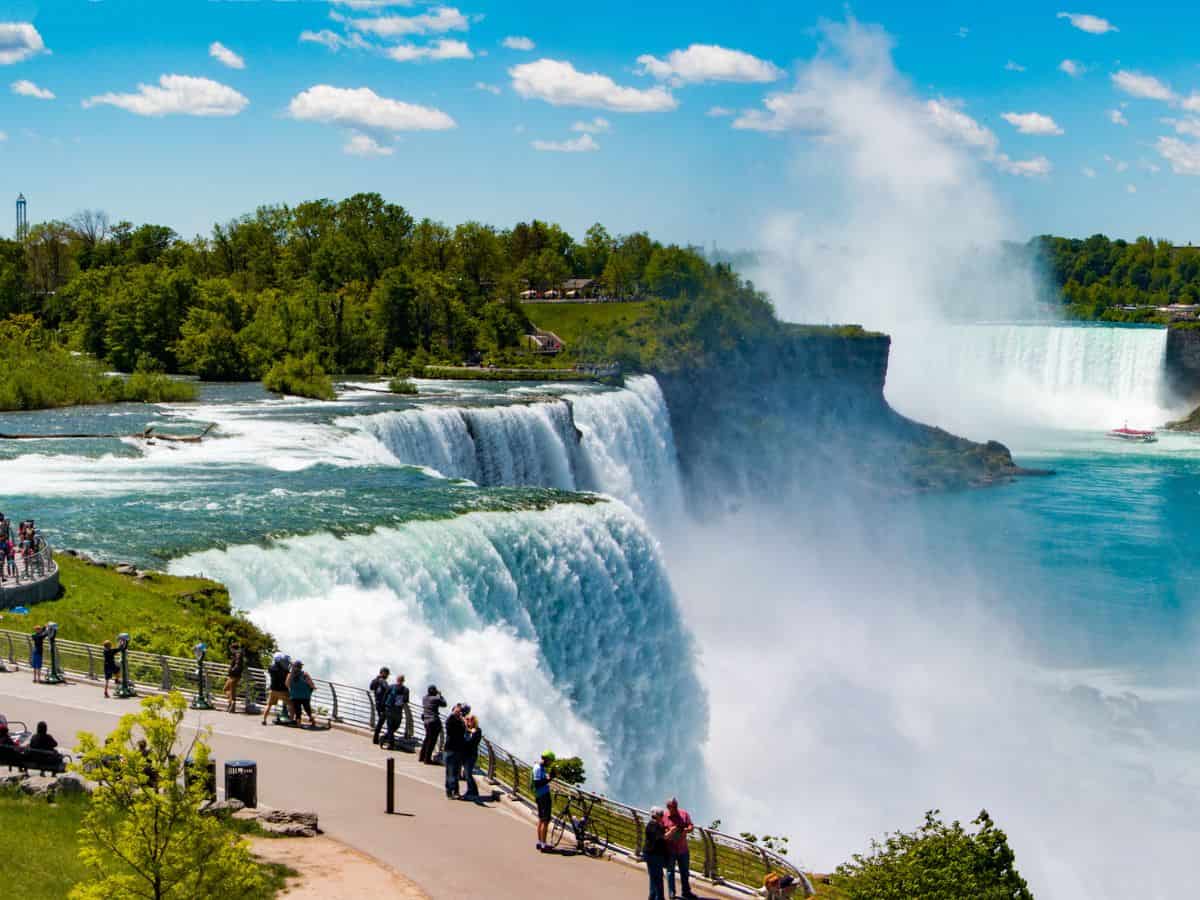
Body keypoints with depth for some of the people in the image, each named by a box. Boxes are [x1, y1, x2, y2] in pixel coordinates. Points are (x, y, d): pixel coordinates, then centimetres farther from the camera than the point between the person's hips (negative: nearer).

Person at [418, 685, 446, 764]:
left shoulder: (424, 698, 3)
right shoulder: (435, 699, -15)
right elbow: (444, 703, 0)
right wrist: (440, 695, 11)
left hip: (426, 721, 7)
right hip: (434, 721, -7)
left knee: (427, 738, 21)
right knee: (432, 740, 0)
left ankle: (422, 757, 27)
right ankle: (427, 758, 2)